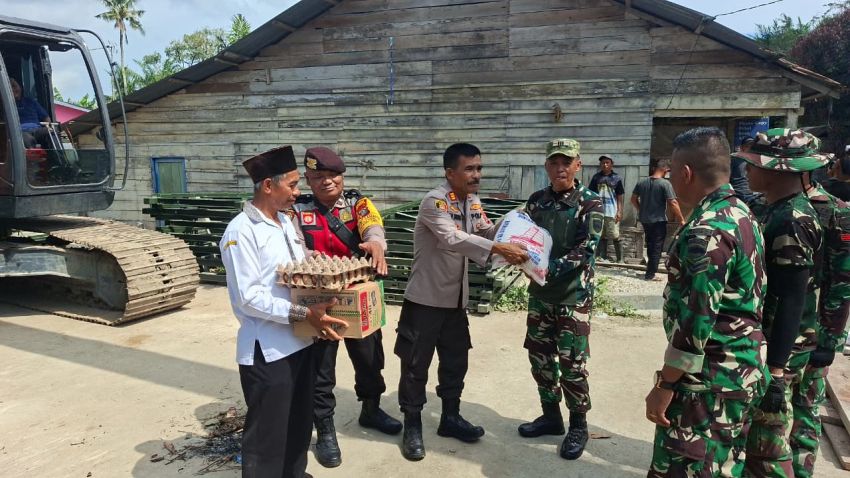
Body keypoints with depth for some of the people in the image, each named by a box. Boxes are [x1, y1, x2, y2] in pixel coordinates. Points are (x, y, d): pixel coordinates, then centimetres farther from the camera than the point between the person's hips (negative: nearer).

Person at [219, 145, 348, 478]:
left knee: (299, 426, 22)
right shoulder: (241, 231, -15)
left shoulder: (285, 222, 10)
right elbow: (248, 298, -21)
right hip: (267, 351, -8)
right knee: (267, 435, 6)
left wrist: (316, 311, 0)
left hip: (300, 343, 8)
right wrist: (303, 314, -25)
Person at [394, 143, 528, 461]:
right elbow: (453, 239, -35)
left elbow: (489, 232, 3)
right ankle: (412, 427, 20)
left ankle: (450, 417, 34)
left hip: (456, 299, 8)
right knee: (416, 364, 4)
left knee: (456, 360, 16)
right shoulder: (434, 202, -20)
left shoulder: (473, 203, 7)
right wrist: (500, 249, -42)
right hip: (425, 298, -7)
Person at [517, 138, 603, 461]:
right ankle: (551, 415, 31)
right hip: (539, 292, 5)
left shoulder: (590, 203, -8)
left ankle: (578, 425, 20)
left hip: (573, 295, -5)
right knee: (540, 357, 13)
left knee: (572, 364, 2)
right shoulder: (536, 201, 5)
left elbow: (584, 251, -17)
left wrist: (550, 267, -28)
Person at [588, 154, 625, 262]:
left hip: (612, 212, -3)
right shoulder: (596, 177, 8)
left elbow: (620, 197, 2)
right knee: (602, 236, 9)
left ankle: (620, 259, 2)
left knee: (615, 236, -5)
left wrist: (619, 211, -6)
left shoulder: (617, 178, 2)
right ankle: (603, 258, 17)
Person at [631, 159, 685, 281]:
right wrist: (681, 220, -9)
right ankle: (650, 274, 5)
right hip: (659, 220, -6)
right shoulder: (665, 183, -15)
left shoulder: (642, 182, 2)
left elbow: (633, 199, 9)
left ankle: (651, 270, 29)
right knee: (657, 248, 4)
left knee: (650, 246, 19)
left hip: (644, 220, 6)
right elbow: (673, 203, -17)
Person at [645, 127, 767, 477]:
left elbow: (696, 321, -25)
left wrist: (665, 385, -18)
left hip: (710, 380, -10)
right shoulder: (740, 213, 8)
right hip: (741, 370, 10)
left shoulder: (708, 232, -24)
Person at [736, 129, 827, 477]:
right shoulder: (773, 209, 7)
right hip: (760, 339, 9)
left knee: (767, 447, 1)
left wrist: (775, 371, -23)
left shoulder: (793, 221, -21)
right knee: (750, 433, 21)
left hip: (778, 348, -9)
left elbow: (792, 302, -24)